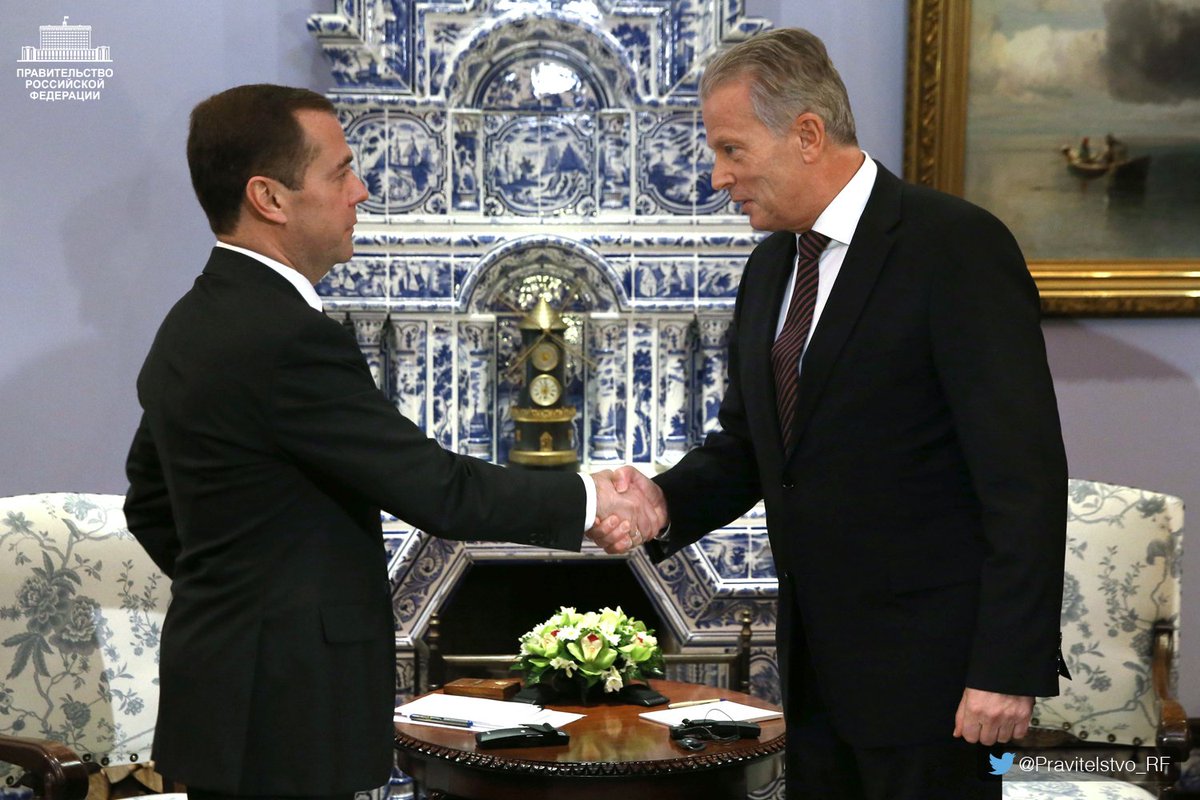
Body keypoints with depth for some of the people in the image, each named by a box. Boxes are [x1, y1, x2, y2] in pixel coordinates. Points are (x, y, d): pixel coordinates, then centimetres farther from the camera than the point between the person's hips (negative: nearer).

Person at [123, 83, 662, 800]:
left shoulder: (192, 327, 10)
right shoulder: (288, 339, -21)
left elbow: (150, 506, 20)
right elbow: (438, 489, -19)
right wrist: (588, 499, -7)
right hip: (284, 716, -10)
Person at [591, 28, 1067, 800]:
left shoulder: (958, 246, -13)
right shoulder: (771, 268, 12)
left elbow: (1024, 475, -17)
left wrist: (1009, 670, -20)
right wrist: (664, 503, -4)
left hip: (926, 669, -7)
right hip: (817, 663, 7)